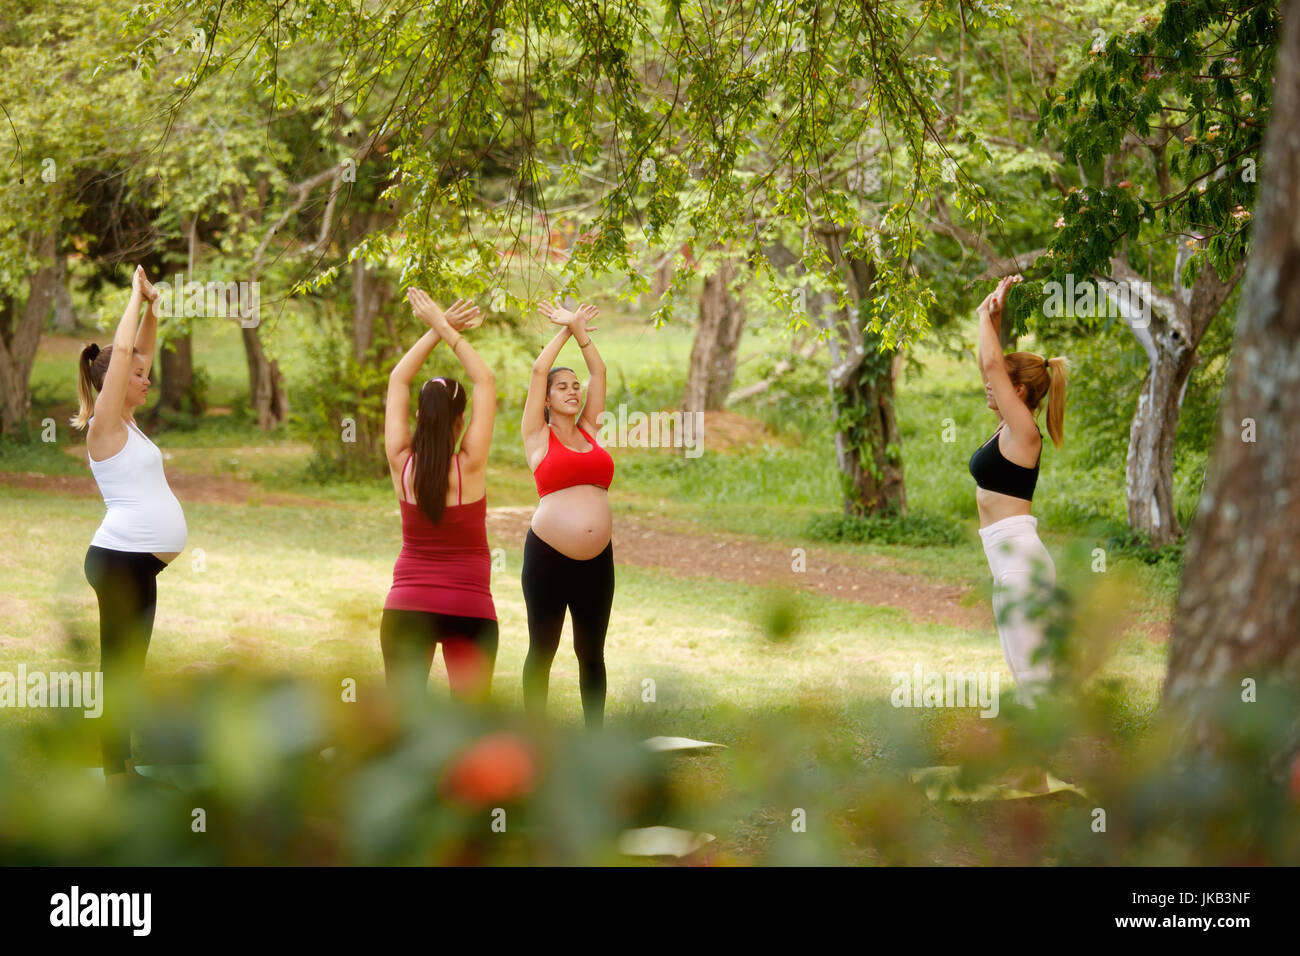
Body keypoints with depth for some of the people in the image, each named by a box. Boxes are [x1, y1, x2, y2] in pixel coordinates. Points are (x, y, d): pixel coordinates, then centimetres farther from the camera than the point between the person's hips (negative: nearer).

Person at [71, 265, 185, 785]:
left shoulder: (127, 423, 15)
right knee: (120, 668, -7)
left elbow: (139, 352, 22)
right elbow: (120, 352, -16)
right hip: (120, 559, -9)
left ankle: (123, 770, 15)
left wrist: (152, 308, 10)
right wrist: (137, 296, -8)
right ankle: (117, 774, -6)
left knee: (129, 667, 11)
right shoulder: (105, 426, -8)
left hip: (139, 563, 9)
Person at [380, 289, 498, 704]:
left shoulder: (402, 466, -4)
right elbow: (486, 381, -3)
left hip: (406, 606, 2)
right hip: (469, 607, -2)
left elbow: (398, 380, 6)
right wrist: (446, 329, -1)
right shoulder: (469, 467, -10)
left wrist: (436, 329, 4)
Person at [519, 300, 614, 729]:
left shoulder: (588, 430, 14)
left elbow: (599, 372, 15)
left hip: (596, 559, 4)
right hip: (548, 555, -4)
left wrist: (579, 329, 13)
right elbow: (539, 370, -2)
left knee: (591, 653, 9)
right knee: (542, 650, 3)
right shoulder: (538, 436, 2)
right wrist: (566, 329, 8)